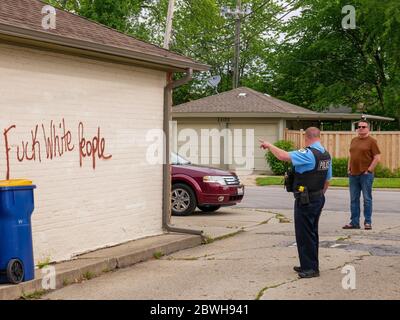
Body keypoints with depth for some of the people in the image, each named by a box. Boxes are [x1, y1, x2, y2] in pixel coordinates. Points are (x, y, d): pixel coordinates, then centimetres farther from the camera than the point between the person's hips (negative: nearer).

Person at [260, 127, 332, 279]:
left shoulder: (309, 154, -20)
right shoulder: (326, 155, 8)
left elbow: (283, 156, -27)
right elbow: (327, 181, 15)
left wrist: (269, 145, -11)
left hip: (305, 200, -9)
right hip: (318, 198, 9)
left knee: (305, 234, -2)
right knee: (312, 232, 17)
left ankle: (311, 268, 1)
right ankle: (309, 265, 26)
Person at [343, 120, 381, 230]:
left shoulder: (371, 141, -5)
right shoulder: (354, 140, 14)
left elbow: (377, 158, -9)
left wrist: (369, 170, -12)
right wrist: (349, 168, 11)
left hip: (366, 175, -6)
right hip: (353, 174, 6)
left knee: (367, 199, -1)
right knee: (354, 199, 8)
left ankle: (368, 222, 5)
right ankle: (354, 222, 14)